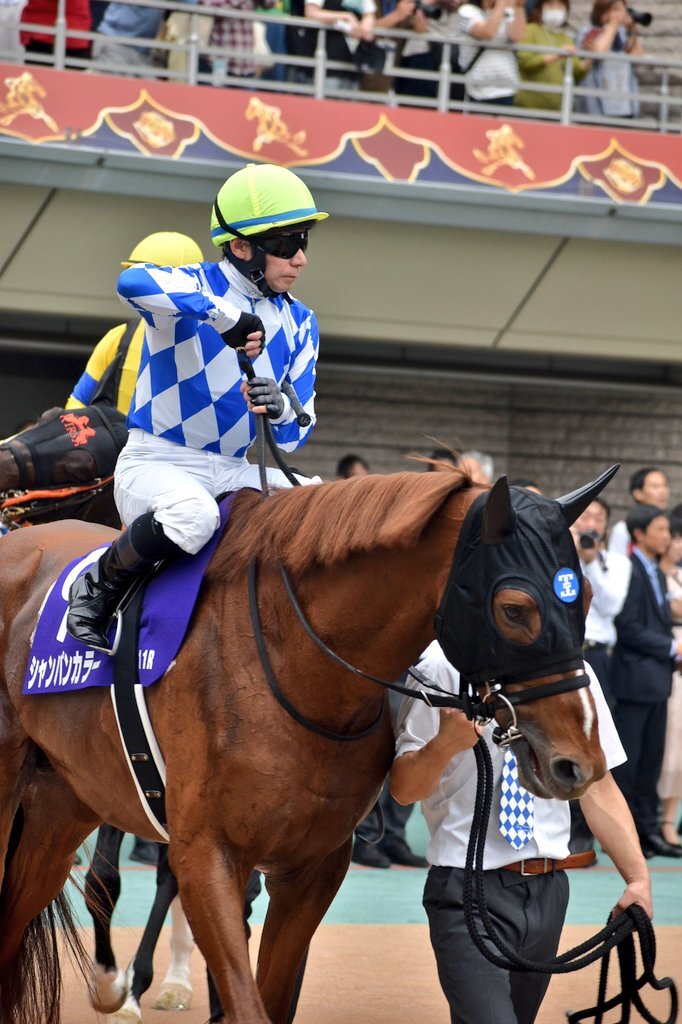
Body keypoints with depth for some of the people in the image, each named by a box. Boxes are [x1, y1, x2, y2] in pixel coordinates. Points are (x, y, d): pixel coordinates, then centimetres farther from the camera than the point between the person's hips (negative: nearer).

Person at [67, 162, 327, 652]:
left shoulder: (299, 324, 7)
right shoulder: (196, 288, -11)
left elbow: (296, 434, 3)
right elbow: (134, 282, -37)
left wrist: (277, 409, -22)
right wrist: (223, 315, -37)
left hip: (232, 473, 6)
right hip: (155, 463, -6)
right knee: (193, 515, -38)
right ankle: (98, 588, -12)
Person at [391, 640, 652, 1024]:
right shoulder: (443, 666, -7)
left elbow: (598, 788, 12)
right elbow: (404, 789, -6)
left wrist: (638, 876, 2)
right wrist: (444, 746, -27)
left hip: (550, 890, 5)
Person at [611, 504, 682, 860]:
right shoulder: (630, 571, -13)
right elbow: (628, 628, -18)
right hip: (635, 678, -9)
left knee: (651, 759, 11)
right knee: (627, 760, -3)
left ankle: (648, 830, 15)